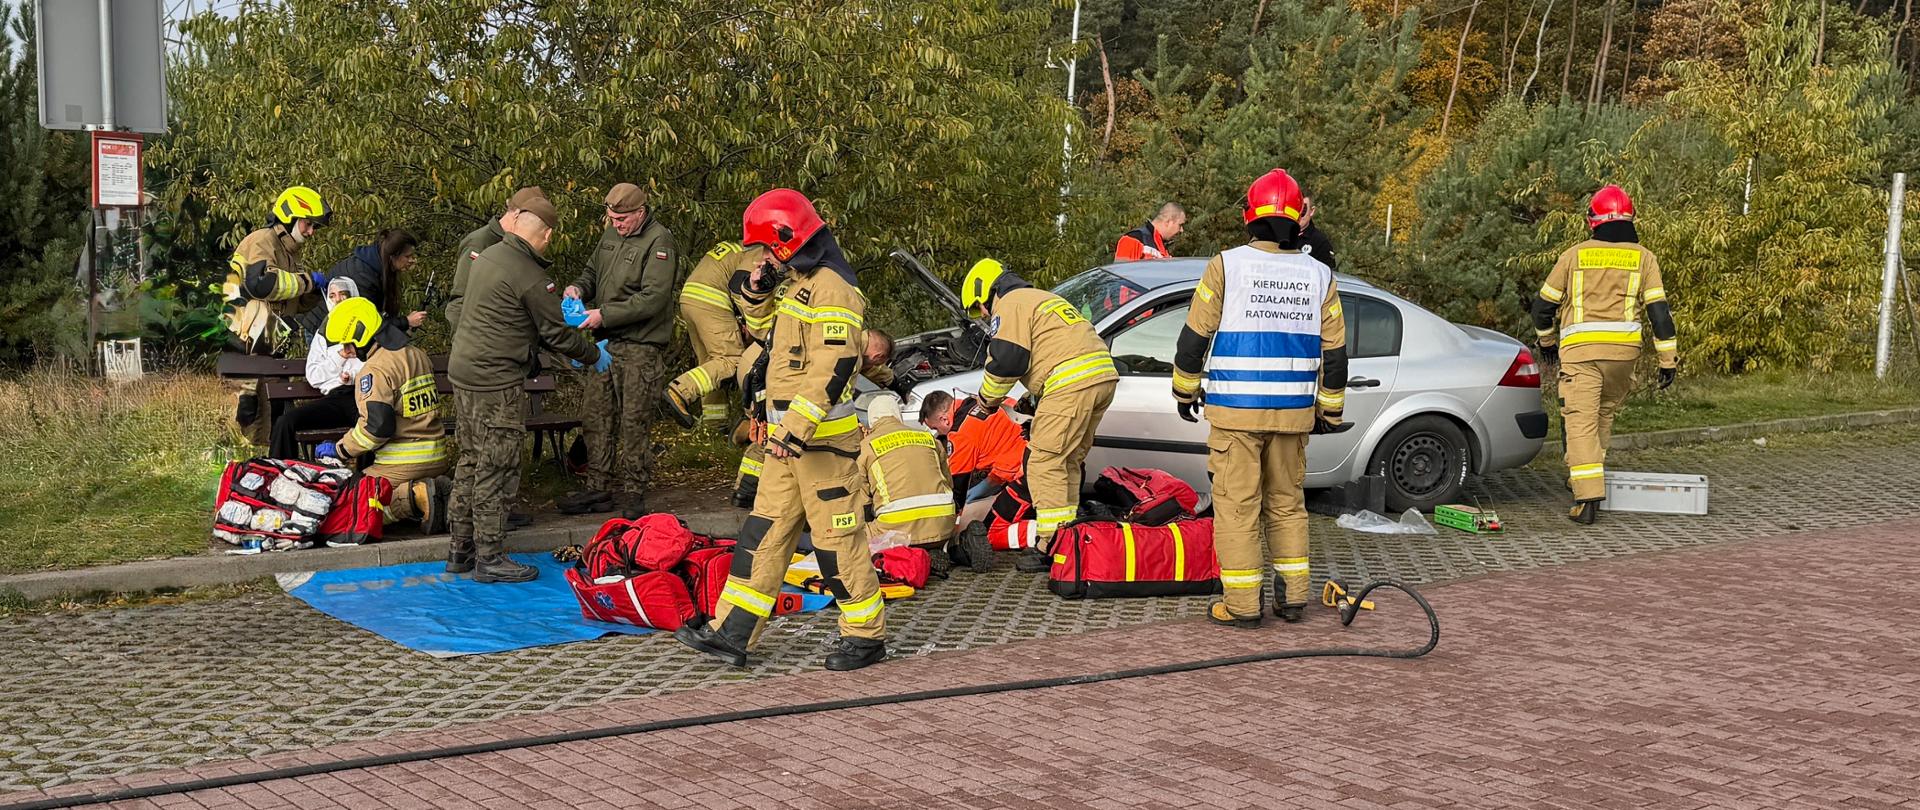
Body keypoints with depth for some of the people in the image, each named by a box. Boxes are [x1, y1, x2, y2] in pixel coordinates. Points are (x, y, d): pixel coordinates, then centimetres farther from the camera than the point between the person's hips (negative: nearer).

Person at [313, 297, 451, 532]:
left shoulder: (375, 369, -14)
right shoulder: (419, 356, 13)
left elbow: (376, 425, -20)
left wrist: (341, 449, -6)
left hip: (404, 464, -8)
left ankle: (418, 496, -21)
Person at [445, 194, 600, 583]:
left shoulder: (487, 256, 10)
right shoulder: (529, 277, -18)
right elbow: (556, 333, -10)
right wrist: (593, 354, 8)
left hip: (463, 371, 9)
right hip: (496, 381, -9)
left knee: (471, 460, 17)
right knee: (497, 469, -1)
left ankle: (460, 549, 24)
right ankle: (489, 557, 5)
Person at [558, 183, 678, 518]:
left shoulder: (658, 241, -13)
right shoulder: (611, 234, 12)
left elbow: (653, 298, -20)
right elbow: (593, 270, 25)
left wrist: (605, 315, -21)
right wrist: (579, 288, 1)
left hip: (641, 347, -8)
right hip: (606, 341, 8)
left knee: (635, 420, -2)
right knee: (595, 414, 9)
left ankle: (633, 491, 9)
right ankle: (599, 487, 19)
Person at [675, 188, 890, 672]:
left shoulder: (832, 290, -17)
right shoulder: (803, 283, 15)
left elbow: (832, 370, -26)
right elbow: (775, 334, 33)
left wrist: (795, 430, -29)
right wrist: (761, 293, 15)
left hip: (822, 439, -10)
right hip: (790, 435, 10)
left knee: (838, 539, -2)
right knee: (765, 532, 10)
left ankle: (867, 636, 11)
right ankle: (732, 634, 13)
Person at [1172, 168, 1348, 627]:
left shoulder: (1226, 265, -6)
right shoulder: (1319, 275, 5)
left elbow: (1195, 336, -2)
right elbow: (1334, 352, 9)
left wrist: (1185, 391, 12)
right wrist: (1330, 410, 20)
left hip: (1235, 411, -4)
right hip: (1293, 414, 4)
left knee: (1237, 505, 1)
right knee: (1287, 503, 16)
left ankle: (1241, 605, 3)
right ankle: (1293, 596, 19)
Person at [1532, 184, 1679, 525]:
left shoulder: (1575, 255, 6)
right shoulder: (1643, 258, 7)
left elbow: (1543, 305, 12)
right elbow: (1659, 311, 2)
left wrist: (1546, 340, 30)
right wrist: (1669, 360, 6)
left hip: (1579, 349, -2)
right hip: (1624, 348, 2)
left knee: (1581, 421, -6)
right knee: (1605, 411, 24)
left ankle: (1587, 497, -16)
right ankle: (1580, 476, 32)